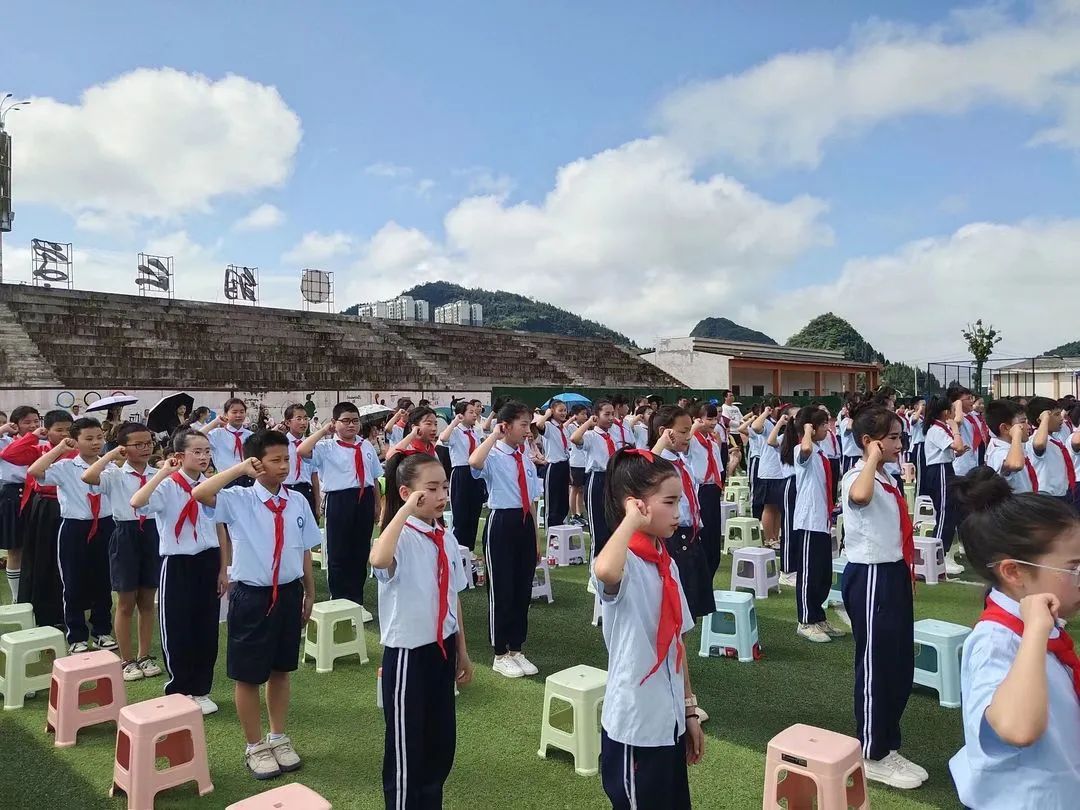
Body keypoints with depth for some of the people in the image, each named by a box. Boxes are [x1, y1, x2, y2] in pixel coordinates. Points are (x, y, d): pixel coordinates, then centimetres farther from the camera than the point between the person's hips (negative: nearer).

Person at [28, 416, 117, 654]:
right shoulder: (65, 467, -6)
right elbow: (33, 472, -22)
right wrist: (59, 448, -19)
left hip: (104, 527, 3)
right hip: (74, 529, -3)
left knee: (103, 582, 13)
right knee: (74, 584, 8)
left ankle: (102, 631, 29)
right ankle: (76, 636, 23)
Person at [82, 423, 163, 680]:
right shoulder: (115, 474, -6)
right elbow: (87, 477, -28)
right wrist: (111, 455, -20)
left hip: (153, 535, 3)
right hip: (126, 536, -3)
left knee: (147, 601, 14)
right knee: (126, 603, 9)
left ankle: (144, 656, 28)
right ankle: (127, 660, 23)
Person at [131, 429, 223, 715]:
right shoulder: (168, 486, -12)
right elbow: (136, 503, -34)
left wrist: (223, 569, 9)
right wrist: (164, 471, -28)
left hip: (208, 562, 4)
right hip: (178, 565, -4)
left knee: (207, 629, 12)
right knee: (177, 630, 7)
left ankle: (200, 691, 30)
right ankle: (179, 693, 27)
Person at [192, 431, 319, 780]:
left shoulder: (298, 501, -2)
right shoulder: (238, 500, -11)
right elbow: (199, 494, -31)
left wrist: (309, 593, 14)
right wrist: (240, 469, -28)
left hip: (288, 593, 3)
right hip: (251, 596, -3)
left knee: (281, 670, 19)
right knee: (248, 675, 11)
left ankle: (278, 738, 39)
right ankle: (255, 746, 32)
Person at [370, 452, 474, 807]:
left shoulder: (447, 538, 3)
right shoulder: (400, 537, -18)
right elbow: (378, 560, -44)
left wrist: (461, 650, 15)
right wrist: (406, 510, -39)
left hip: (442, 649, 7)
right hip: (407, 653, -7)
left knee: (442, 741, 18)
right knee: (406, 747, 8)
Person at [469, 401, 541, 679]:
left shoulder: (526, 460, 11)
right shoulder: (494, 456, -10)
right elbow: (474, 462, -36)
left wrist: (535, 536, 17)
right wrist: (494, 435, -23)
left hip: (525, 524, 7)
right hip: (502, 524, -7)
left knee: (523, 590, 14)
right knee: (502, 590, 3)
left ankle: (516, 650, 29)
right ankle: (500, 656, 19)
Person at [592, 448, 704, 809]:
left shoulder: (667, 564, 6)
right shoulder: (624, 562, -20)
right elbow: (604, 571, -47)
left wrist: (689, 709, 15)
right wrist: (632, 520, -32)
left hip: (670, 720, 8)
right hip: (634, 725, -8)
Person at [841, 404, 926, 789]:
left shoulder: (887, 478, 12)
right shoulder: (859, 477, -18)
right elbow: (859, 497, -45)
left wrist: (904, 571, 22)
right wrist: (873, 458, -29)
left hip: (892, 575, 10)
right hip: (870, 578, -10)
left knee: (900, 668, 17)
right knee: (875, 667, 2)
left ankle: (887, 747, 31)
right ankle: (871, 755, 17)